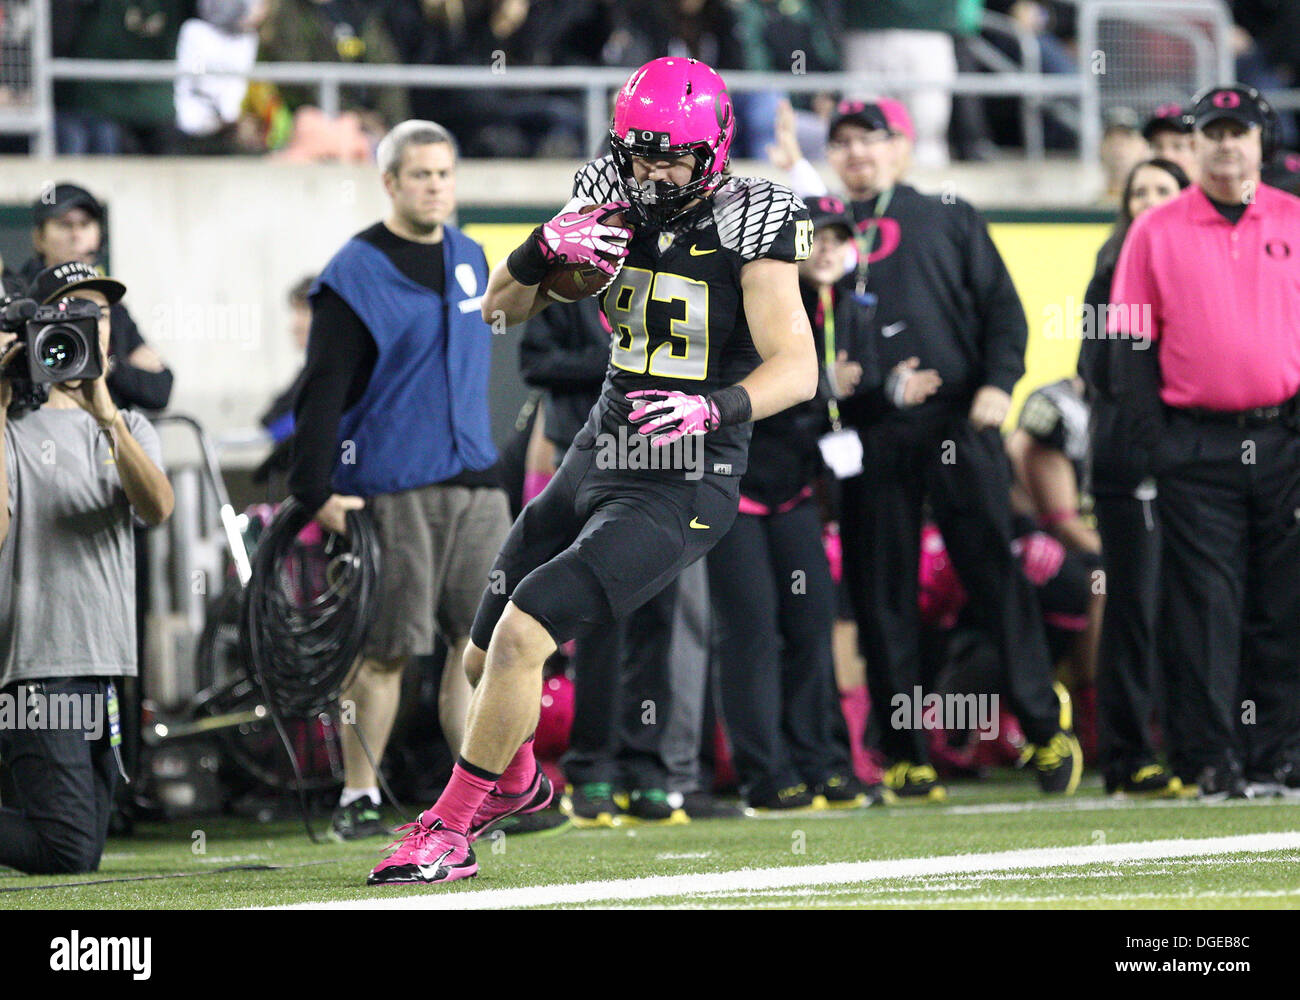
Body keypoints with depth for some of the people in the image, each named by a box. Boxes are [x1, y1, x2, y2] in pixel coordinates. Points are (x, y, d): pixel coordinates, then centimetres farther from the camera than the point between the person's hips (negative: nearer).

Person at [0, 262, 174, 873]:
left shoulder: (129, 428, 15)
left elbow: (157, 508, -7)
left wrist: (107, 417, -21)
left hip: (108, 663, 6)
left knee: (83, 853, 9)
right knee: (68, 854, -14)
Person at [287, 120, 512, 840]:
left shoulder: (469, 259, 15)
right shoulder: (356, 274, -6)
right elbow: (323, 389, -10)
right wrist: (317, 490, -16)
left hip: (474, 483, 6)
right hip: (390, 490, -6)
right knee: (386, 648, -4)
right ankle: (357, 800, 6)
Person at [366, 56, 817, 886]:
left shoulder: (749, 223, -13)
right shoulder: (614, 205, 2)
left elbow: (797, 367, -21)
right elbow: (503, 307, 7)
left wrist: (713, 408, -38)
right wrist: (547, 247, -14)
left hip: (681, 488, -7)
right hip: (598, 459, 7)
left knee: (523, 634, -20)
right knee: (483, 660, 15)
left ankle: (449, 832, -6)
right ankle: (512, 781, 46)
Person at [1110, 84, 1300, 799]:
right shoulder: (1155, 232, 5)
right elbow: (1134, 345, 4)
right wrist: (1152, 442, -4)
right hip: (1197, 444, -1)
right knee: (1203, 606, -4)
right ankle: (1210, 760, -2)